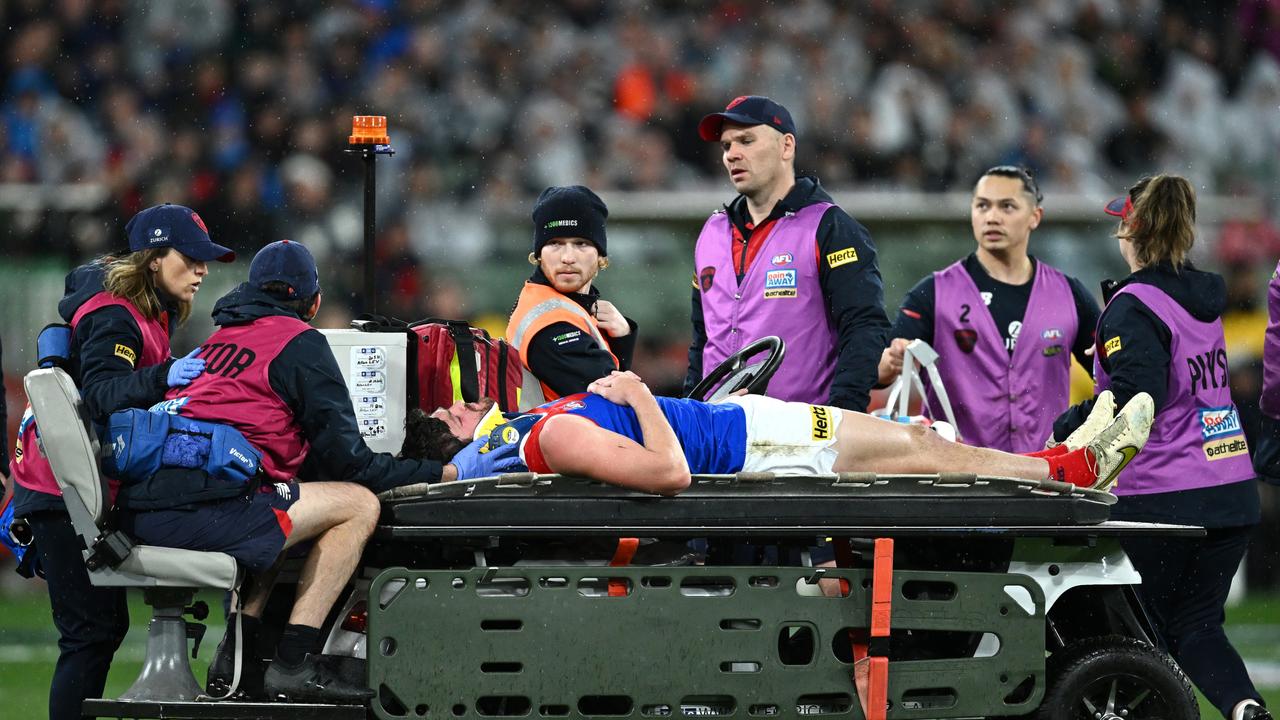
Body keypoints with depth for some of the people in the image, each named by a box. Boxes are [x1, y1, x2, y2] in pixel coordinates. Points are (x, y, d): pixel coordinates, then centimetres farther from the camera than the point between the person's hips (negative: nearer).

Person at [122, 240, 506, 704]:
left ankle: (235, 658, 18)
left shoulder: (220, 339, 29)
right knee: (359, 505, 1)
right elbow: (345, 458, 3)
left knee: (278, 509, 33)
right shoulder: (300, 343, 6)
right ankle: (294, 663, -6)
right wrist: (446, 473, 12)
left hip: (139, 509, 8)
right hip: (199, 505, -8)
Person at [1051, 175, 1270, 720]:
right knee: (1196, 624, 8)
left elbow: (1135, 395, -25)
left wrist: (1068, 427, -14)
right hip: (1231, 489, 7)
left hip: (1160, 496, -7)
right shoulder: (1203, 297, 12)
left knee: (1145, 631, 7)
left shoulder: (1133, 307, -13)